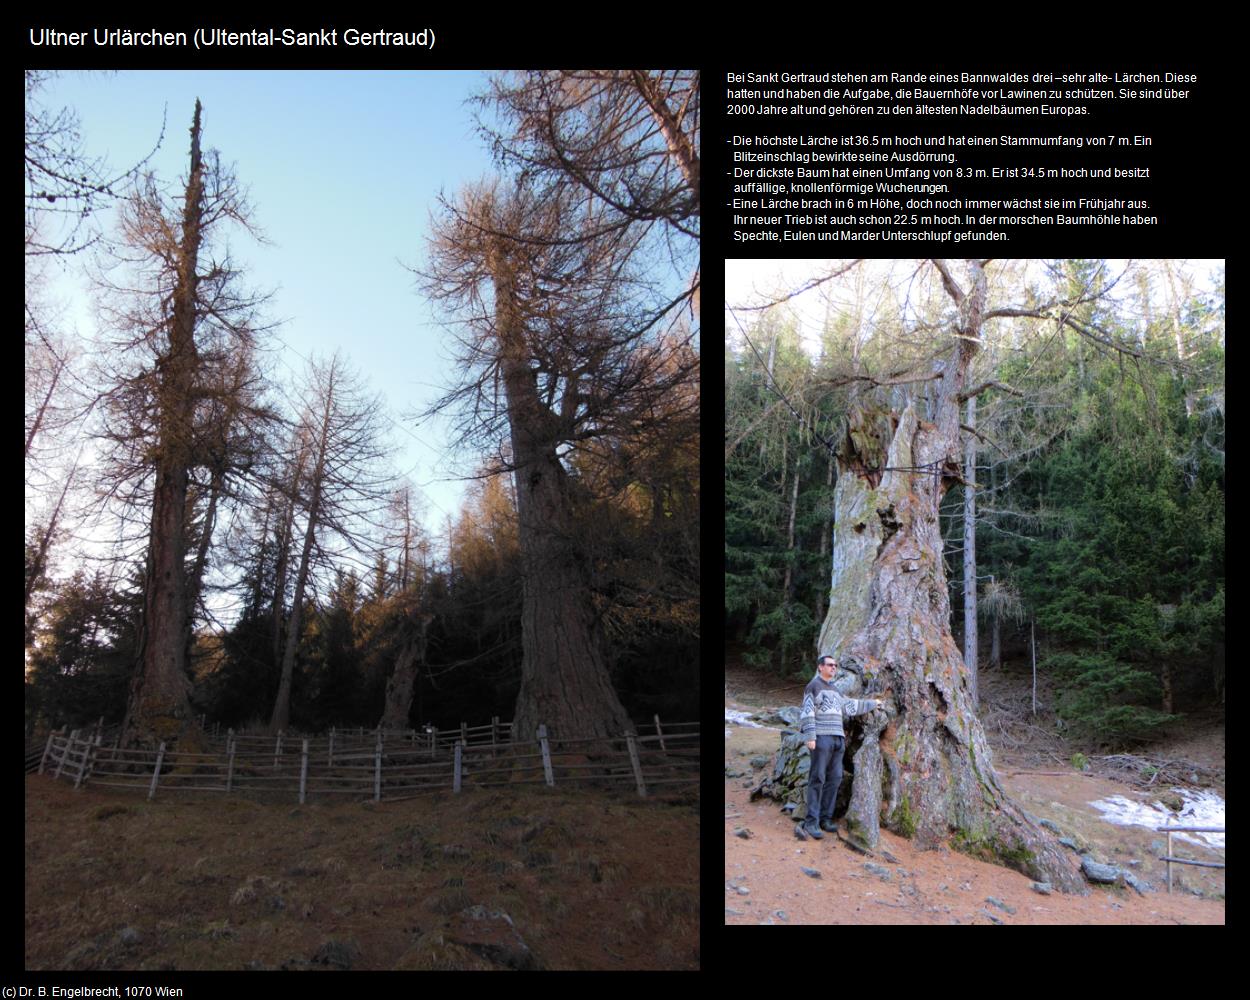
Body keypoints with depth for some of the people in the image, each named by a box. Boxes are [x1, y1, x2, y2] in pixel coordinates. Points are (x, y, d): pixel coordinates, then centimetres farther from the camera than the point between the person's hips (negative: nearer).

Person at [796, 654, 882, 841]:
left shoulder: (834, 690, 23)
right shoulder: (813, 686, -2)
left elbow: (850, 705, 34)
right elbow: (807, 712, -10)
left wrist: (871, 703, 39)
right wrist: (810, 736, -18)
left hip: (838, 739, 8)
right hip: (822, 738, -8)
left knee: (834, 779, 4)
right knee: (817, 779, -11)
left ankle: (825, 818, 10)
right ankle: (811, 822, -12)